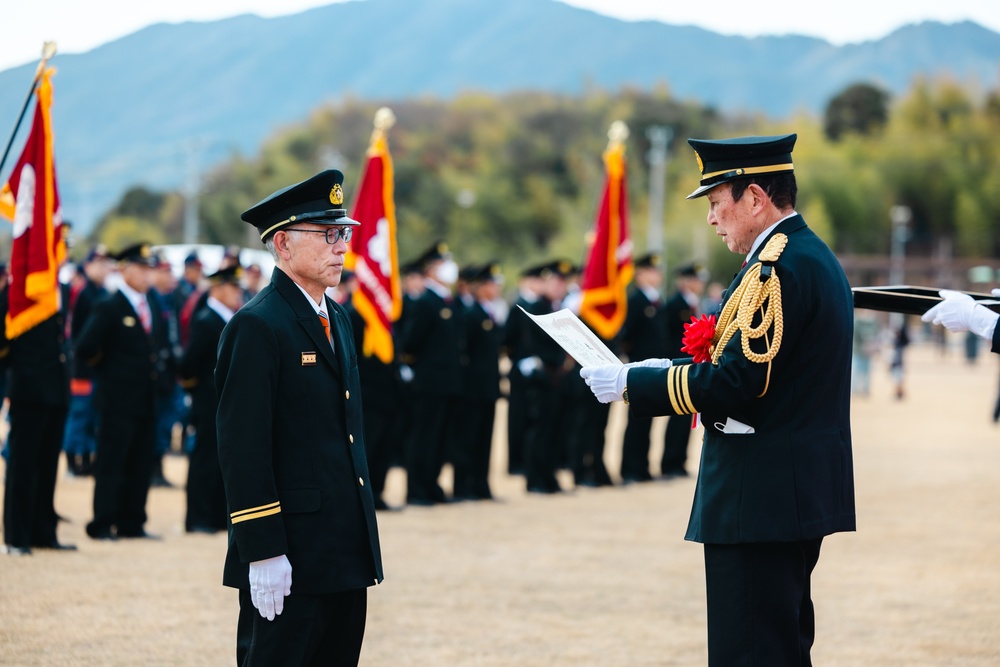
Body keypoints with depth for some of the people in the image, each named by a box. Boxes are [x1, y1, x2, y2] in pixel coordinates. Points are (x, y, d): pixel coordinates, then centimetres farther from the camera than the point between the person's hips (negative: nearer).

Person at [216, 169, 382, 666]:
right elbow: (243, 449, -17)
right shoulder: (257, 327, -12)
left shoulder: (337, 320, 15)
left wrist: (362, 534, 18)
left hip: (344, 551, 9)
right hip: (289, 560, -9)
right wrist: (263, 551, -20)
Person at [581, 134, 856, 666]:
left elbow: (735, 384, -23)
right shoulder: (813, 254, 15)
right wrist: (675, 368, 12)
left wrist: (632, 384, -14)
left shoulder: (775, 267, -17)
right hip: (803, 495, 11)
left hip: (761, 497, -11)